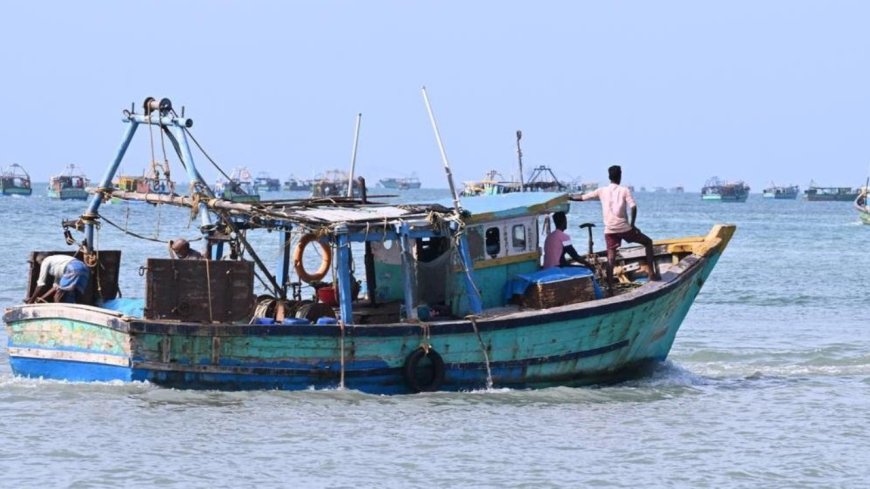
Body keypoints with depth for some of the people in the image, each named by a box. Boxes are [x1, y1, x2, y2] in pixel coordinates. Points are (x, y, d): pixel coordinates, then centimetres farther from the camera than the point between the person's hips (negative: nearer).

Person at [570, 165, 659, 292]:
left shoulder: (602, 191, 8)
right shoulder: (624, 191, -1)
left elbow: (582, 197, 16)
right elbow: (633, 207, -13)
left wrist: (570, 198, 33)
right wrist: (632, 224, -2)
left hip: (609, 230, 3)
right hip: (624, 228, -3)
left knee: (611, 258, 6)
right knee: (648, 242, 14)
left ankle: (609, 286, -4)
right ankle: (652, 273, 7)